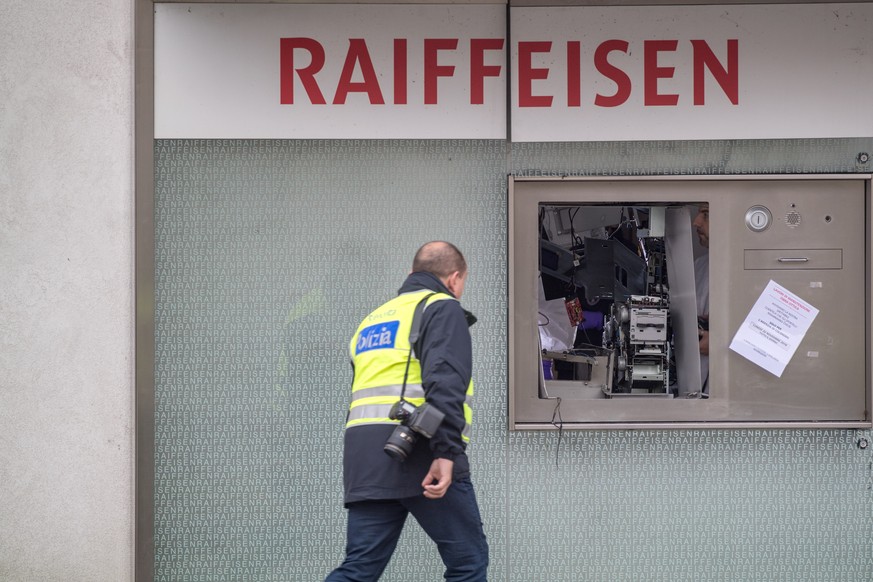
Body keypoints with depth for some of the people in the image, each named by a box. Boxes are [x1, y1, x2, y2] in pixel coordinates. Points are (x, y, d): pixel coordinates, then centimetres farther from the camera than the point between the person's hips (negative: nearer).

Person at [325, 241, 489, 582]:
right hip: (419, 454, -7)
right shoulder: (442, 308, 2)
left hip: (364, 459, 7)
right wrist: (447, 452, -23)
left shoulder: (373, 319, 27)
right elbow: (445, 383, -14)